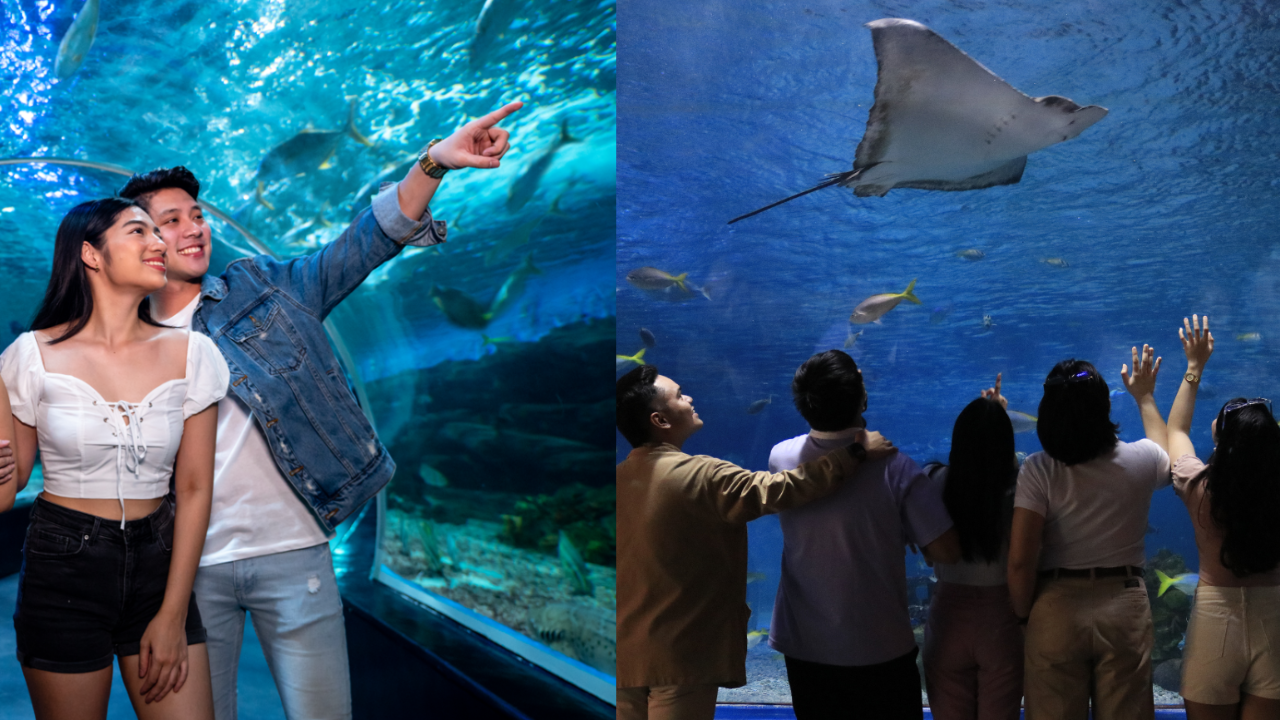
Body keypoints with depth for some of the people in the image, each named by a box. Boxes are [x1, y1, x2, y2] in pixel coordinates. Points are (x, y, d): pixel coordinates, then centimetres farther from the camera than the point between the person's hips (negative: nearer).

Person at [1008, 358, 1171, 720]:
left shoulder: (1038, 471, -12)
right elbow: (1172, 449, 24)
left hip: (1056, 611, -2)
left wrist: (1023, 616, 0)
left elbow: (1020, 560, -15)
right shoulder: (1141, 460, -3)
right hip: (1126, 607, 2)